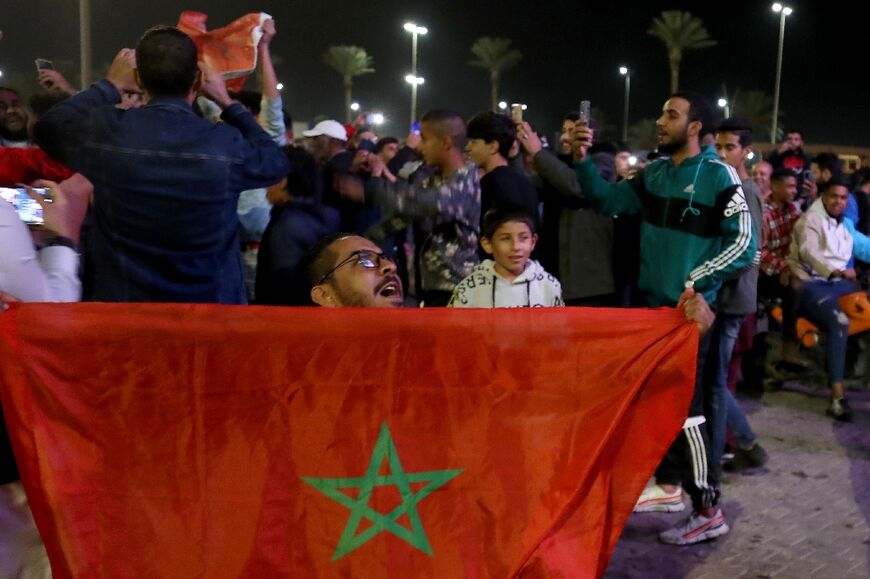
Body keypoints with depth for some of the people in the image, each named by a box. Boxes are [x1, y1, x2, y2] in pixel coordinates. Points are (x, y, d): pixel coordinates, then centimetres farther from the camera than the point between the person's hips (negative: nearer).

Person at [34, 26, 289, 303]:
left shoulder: (105, 130, -15)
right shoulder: (228, 143, -19)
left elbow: (47, 127, 8)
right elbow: (277, 162, 4)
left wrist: (110, 85, 15)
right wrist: (227, 103, 11)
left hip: (123, 299, 1)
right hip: (212, 300, -1)